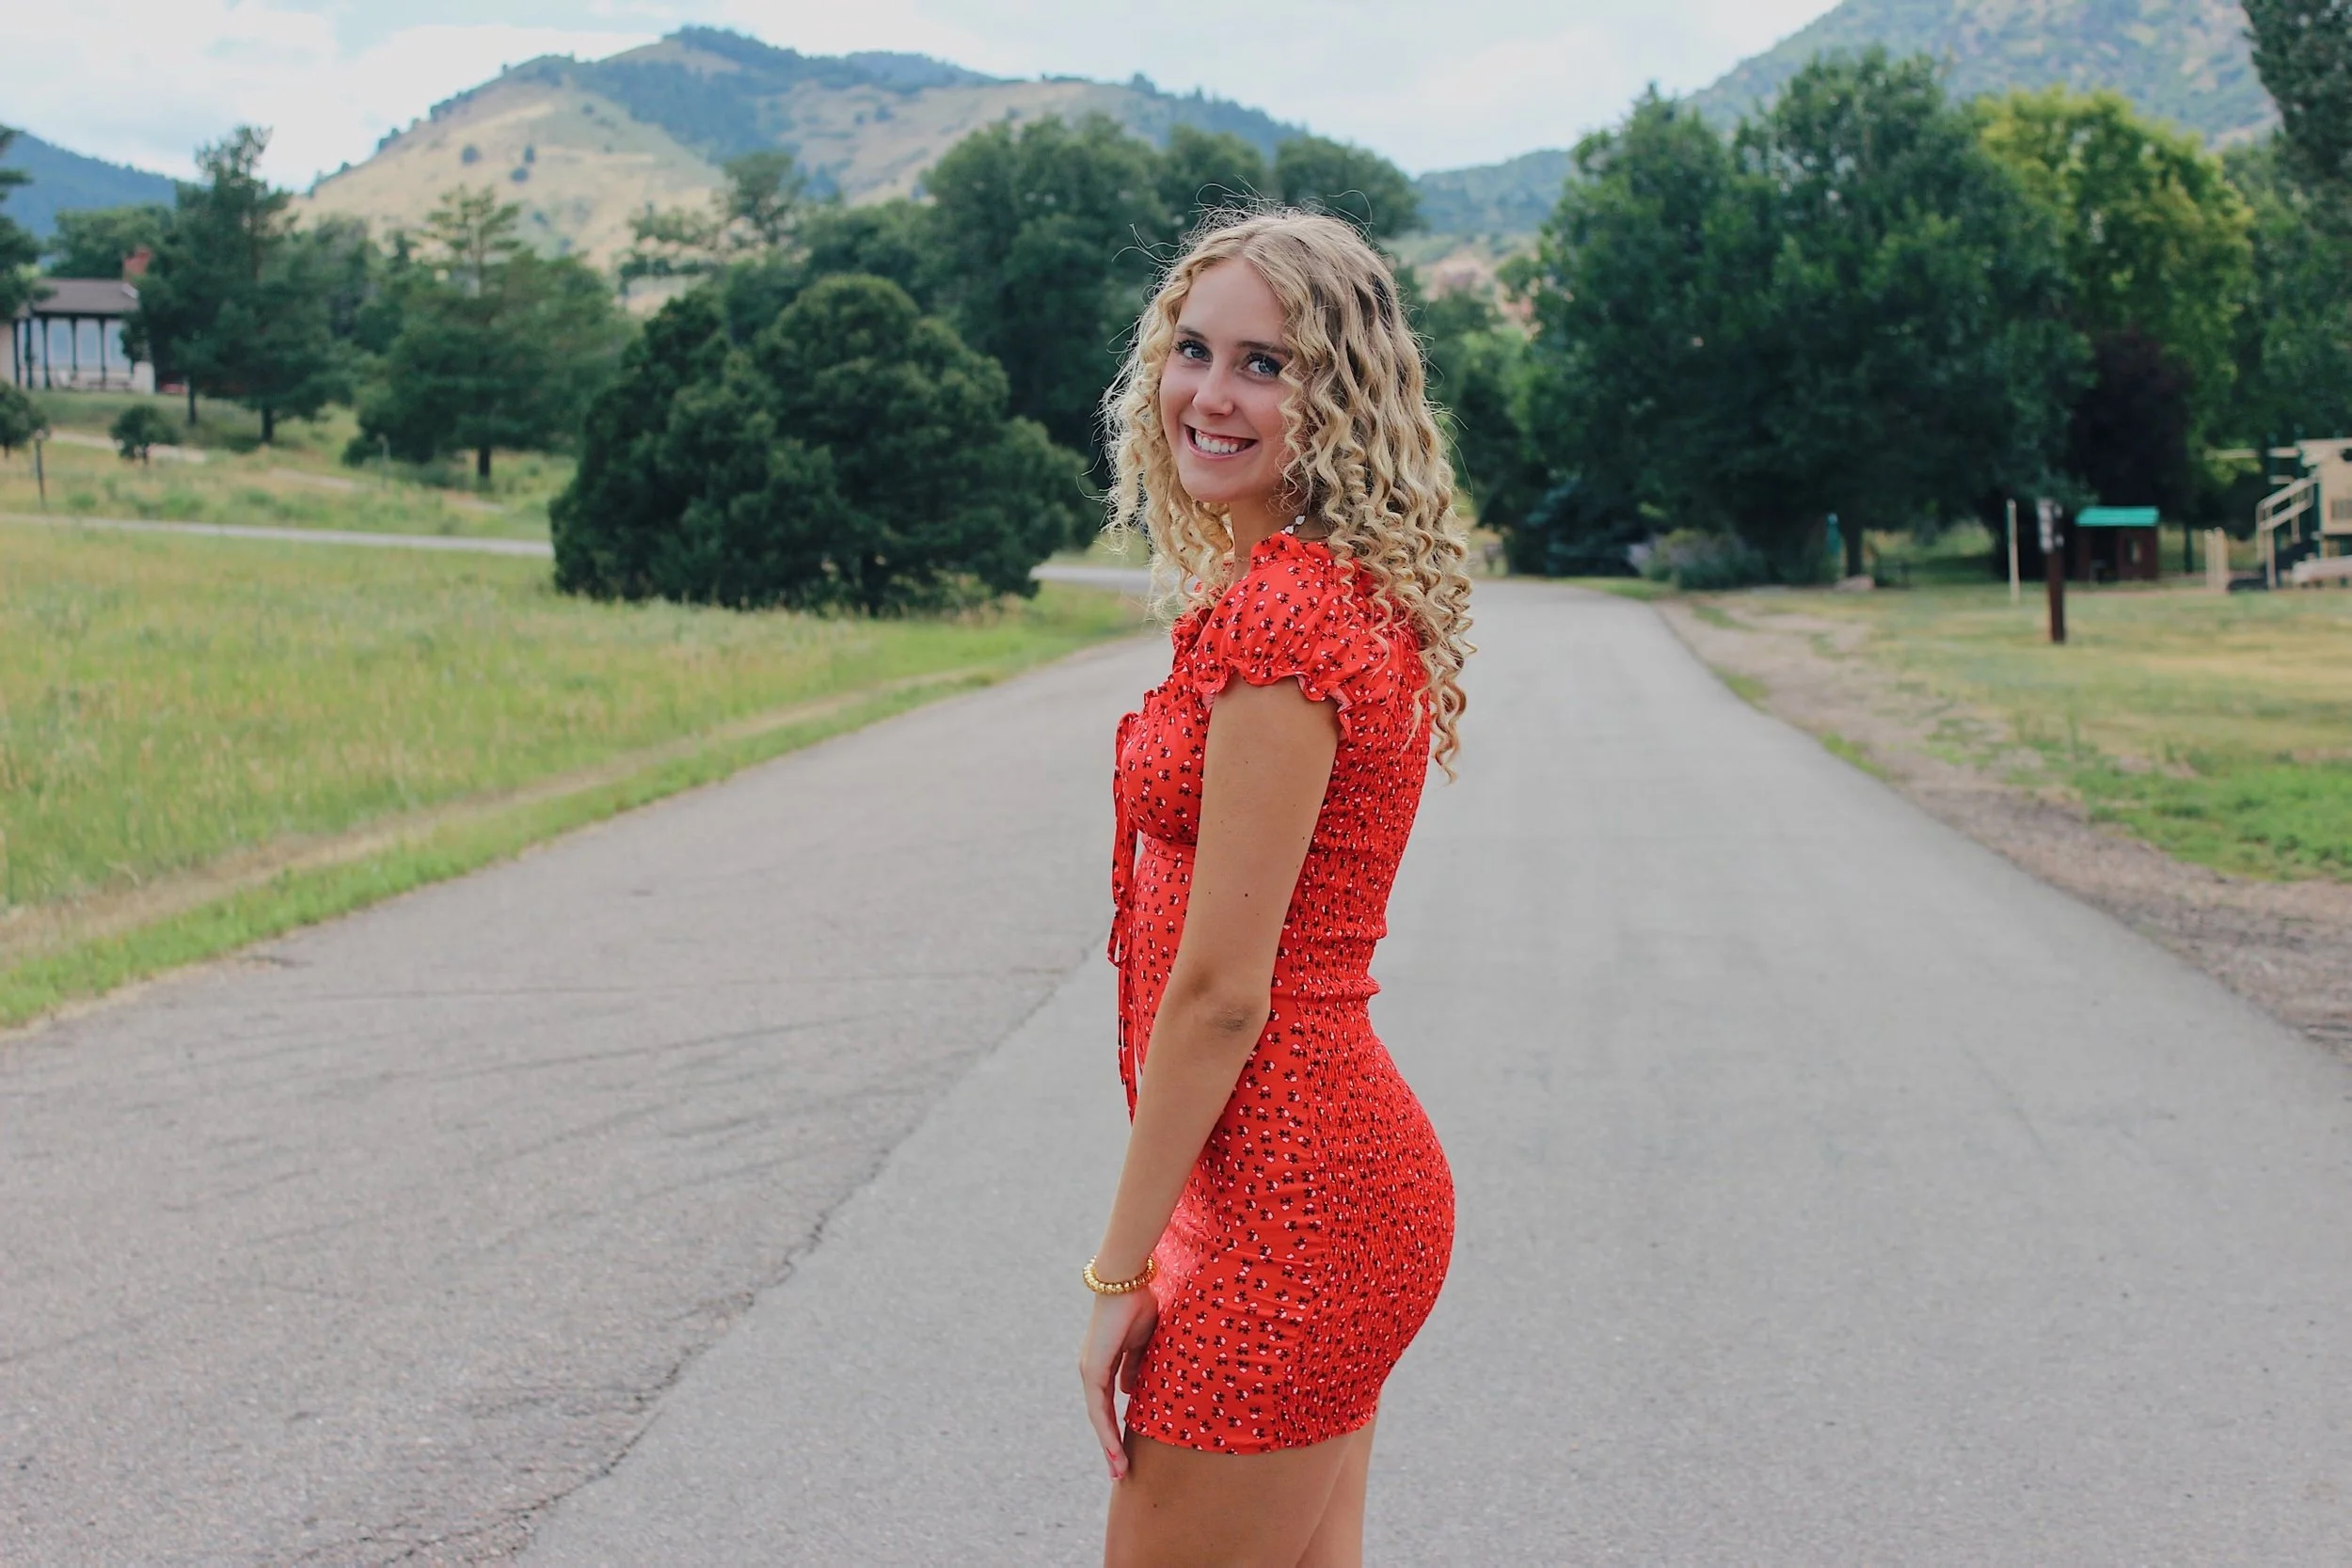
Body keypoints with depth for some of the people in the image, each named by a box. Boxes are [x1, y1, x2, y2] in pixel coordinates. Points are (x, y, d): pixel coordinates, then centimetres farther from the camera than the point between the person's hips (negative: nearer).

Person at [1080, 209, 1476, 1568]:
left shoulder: (1280, 616, -19)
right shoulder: (1355, 595, 11)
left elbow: (1220, 994, -19)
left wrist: (1122, 1270, -11)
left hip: (1287, 1201, -10)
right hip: (1344, 1157, 10)